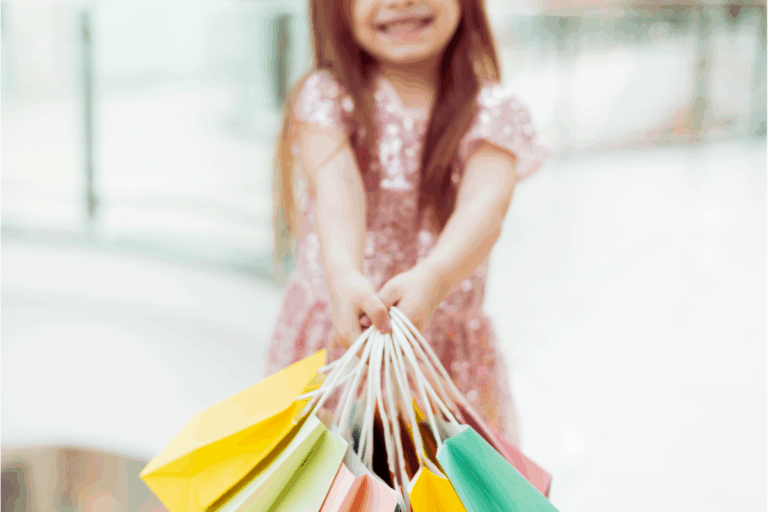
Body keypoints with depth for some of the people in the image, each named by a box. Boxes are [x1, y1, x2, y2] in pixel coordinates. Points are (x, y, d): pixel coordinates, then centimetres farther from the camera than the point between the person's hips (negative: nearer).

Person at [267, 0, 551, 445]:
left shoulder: (493, 112, -6)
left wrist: (432, 279, -45)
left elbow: (485, 206, -24)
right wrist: (344, 275, -45)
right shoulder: (327, 97, -7)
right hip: (333, 335, 0)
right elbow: (336, 189, -25)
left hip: (446, 354, 1)